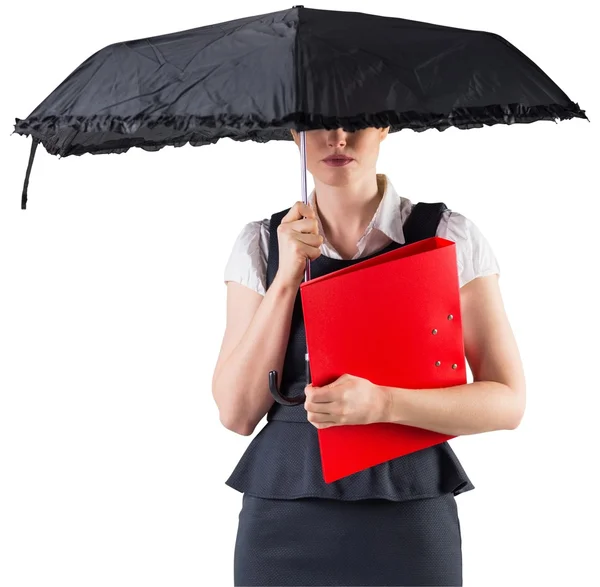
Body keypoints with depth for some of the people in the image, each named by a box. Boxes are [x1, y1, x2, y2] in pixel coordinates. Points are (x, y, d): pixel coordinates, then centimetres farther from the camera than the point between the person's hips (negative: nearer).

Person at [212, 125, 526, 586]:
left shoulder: (449, 236, -4)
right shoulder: (261, 243, 2)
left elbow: (508, 402, -7)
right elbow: (237, 413, -4)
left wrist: (383, 403, -21)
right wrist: (288, 276, -13)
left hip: (410, 518, -1)